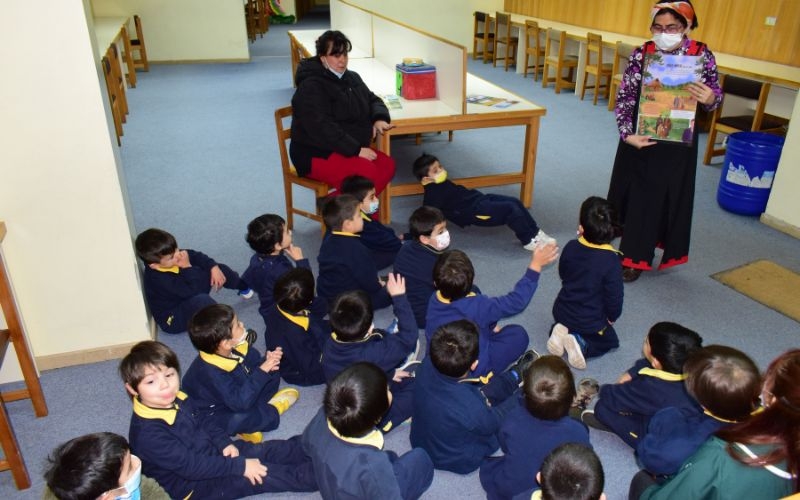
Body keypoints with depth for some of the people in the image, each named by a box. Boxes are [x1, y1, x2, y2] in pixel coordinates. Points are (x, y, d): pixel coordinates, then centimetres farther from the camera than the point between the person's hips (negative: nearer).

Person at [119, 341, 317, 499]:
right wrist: (239, 466, -26)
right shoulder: (147, 433, -33)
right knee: (265, 474, -15)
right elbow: (191, 466, -31)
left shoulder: (178, 399, -7)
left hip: (212, 453, 8)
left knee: (268, 450, 2)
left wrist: (225, 443, -5)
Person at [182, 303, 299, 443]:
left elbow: (255, 361, 0)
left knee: (272, 376, 5)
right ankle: (272, 410, -6)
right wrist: (262, 372, -37)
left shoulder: (236, 347, -15)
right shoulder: (212, 373, -37)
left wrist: (268, 361, -23)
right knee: (238, 420, -37)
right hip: (214, 413, -8)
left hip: (235, 394, 8)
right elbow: (240, 402, -38)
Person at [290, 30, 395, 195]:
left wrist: (380, 118, -2)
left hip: (353, 149, 9)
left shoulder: (352, 78, 13)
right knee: (367, 172, -29)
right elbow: (321, 128, -23)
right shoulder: (311, 87, -13)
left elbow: (372, 100, 23)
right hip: (317, 154, -8)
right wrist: (356, 149, -28)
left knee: (387, 165, -16)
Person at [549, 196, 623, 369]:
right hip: (591, 321, -4)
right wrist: (611, 317, 3)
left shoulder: (571, 247, -15)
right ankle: (581, 344, -4)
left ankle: (562, 332, 3)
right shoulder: (611, 260, -26)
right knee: (610, 340, 25)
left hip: (562, 311, 4)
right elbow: (615, 296, -16)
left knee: (566, 324, 38)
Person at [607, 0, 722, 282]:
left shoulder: (702, 55, -5)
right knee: (633, 193, 10)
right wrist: (627, 134, -17)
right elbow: (624, 97, -6)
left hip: (677, 145, 0)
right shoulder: (642, 54, -6)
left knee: (664, 197, 6)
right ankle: (632, 250, 32)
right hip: (640, 140, 1)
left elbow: (713, 97, 3)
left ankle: (634, 257, 19)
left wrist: (710, 99, -21)